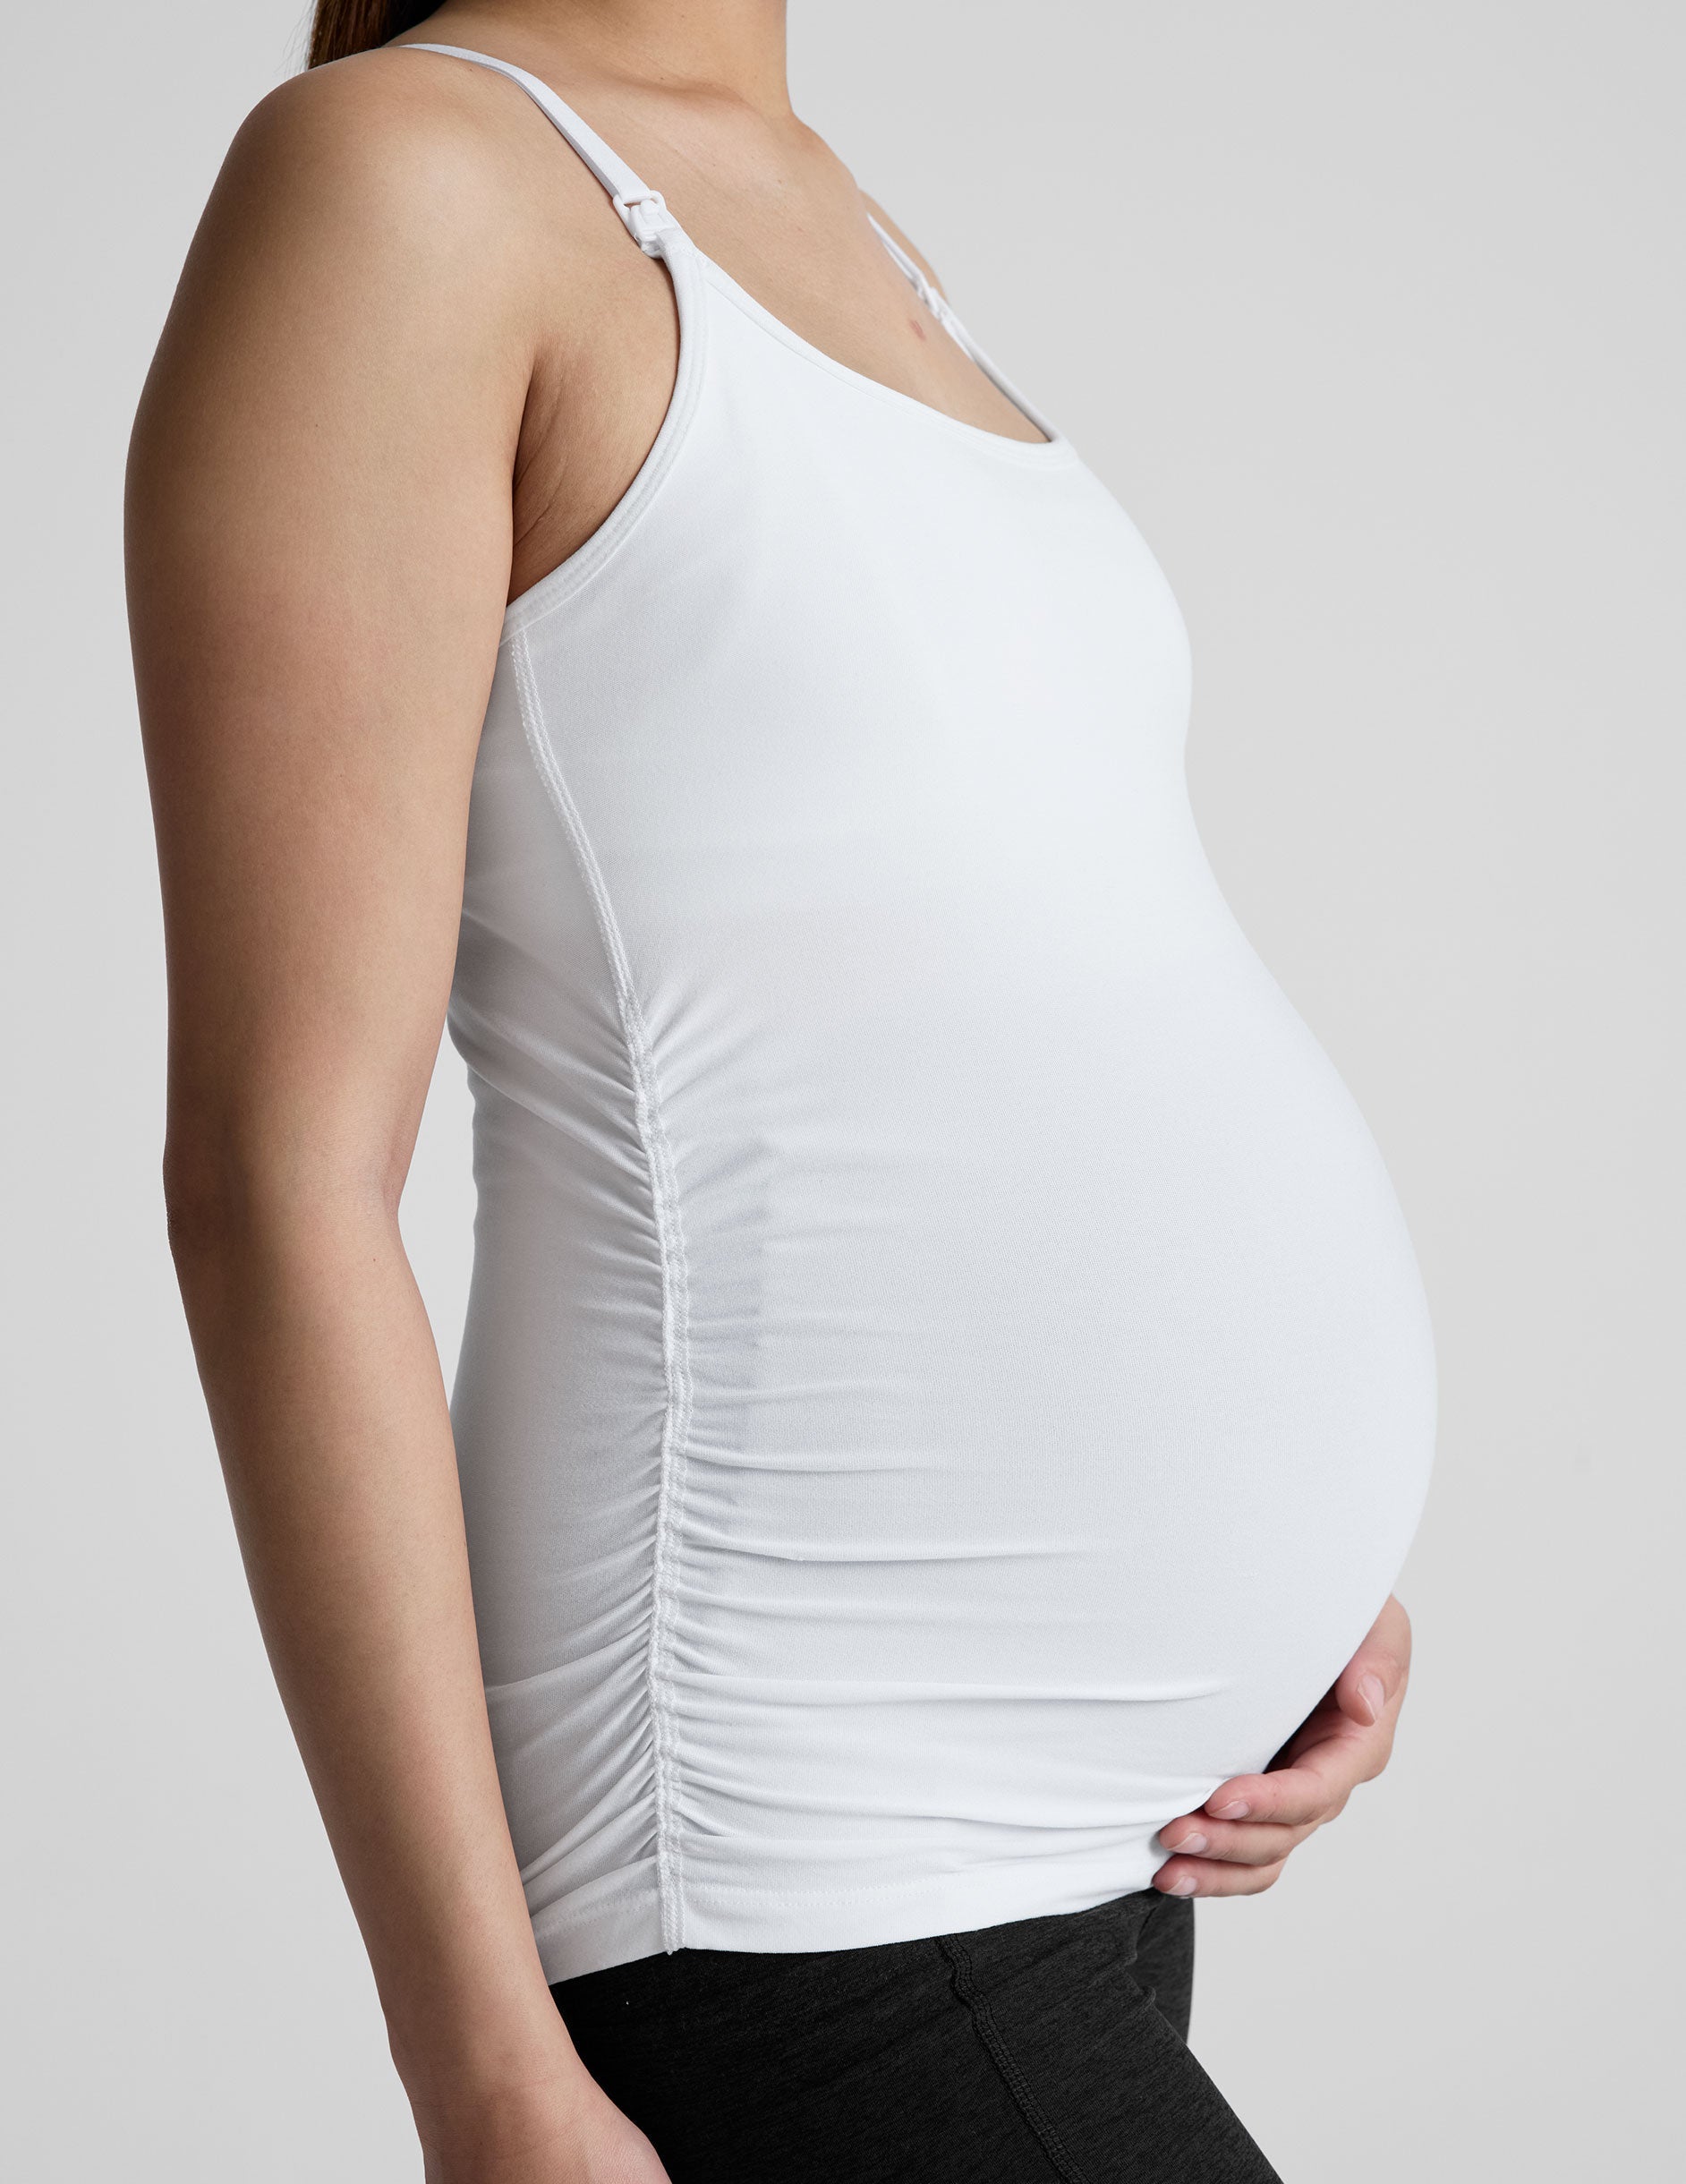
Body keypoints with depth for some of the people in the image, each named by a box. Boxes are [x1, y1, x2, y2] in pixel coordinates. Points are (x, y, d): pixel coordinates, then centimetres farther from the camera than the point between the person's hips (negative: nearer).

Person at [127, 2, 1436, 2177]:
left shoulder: (810, 205, 15)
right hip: (801, 1904, -9)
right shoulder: (382, 181, -12)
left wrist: (1264, 1548, 9)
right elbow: (277, 1174, -17)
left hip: (1064, 1817, 9)